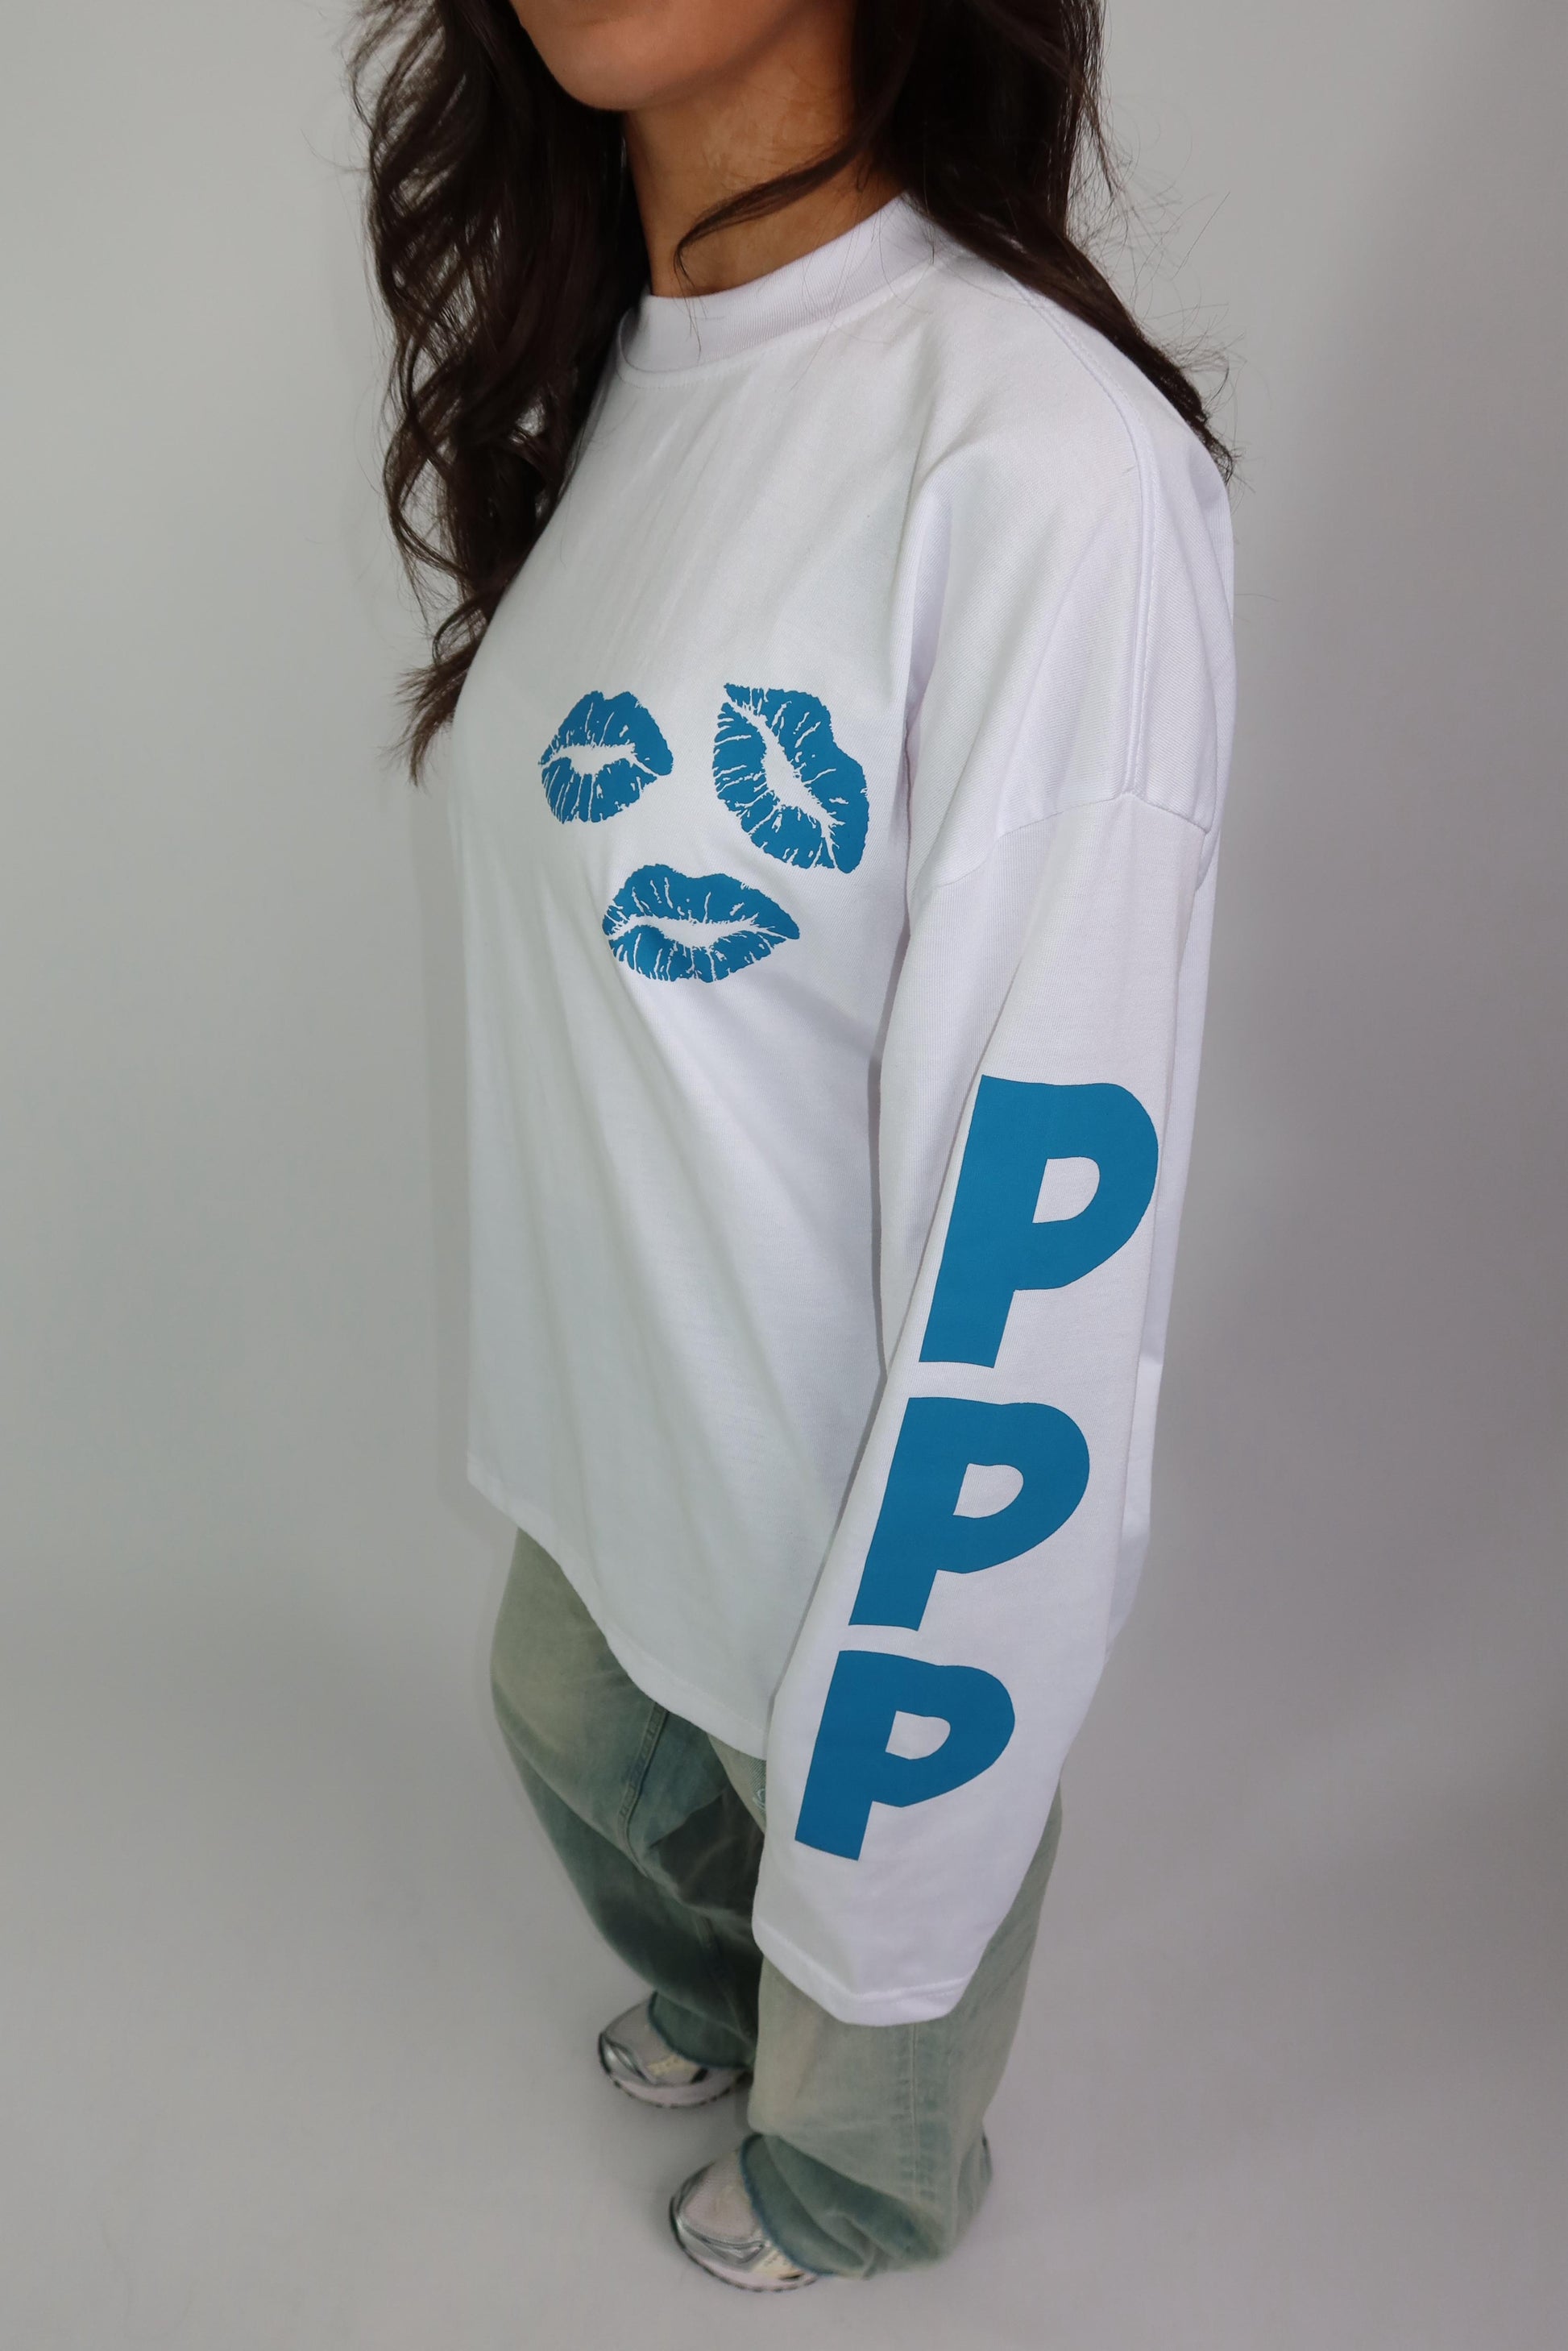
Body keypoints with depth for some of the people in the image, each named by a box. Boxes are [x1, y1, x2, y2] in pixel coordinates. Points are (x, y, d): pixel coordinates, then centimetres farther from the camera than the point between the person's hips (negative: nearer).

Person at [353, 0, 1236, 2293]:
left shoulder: (1043, 464, -30)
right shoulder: (609, 378, -2)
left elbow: (1046, 1213, -27)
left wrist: (901, 1718, -19)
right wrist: (575, 1383, 17)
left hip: (871, 1504, -7)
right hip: (621, 1423, 7)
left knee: (873, 1880, 22)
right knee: (578, 1734, 32)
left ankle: (867, 2196, 57)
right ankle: (714, 2002, 65)